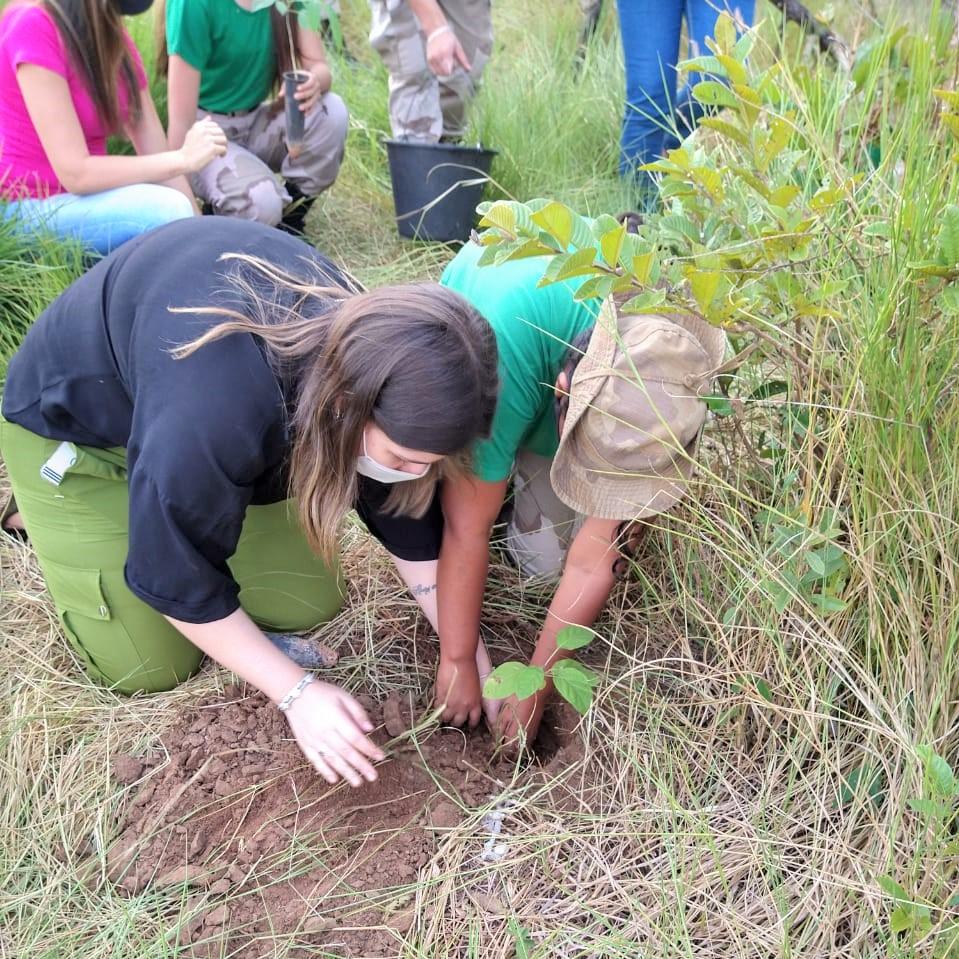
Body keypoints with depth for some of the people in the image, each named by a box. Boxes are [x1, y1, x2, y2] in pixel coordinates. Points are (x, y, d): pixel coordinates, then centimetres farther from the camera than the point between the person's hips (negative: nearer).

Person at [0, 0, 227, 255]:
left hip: (80, 195, 7)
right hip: (28, 207, -7)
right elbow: (74, 173, -24)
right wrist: (183, 159, -21)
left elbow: (157, 156, -1)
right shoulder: (35, 26, -20)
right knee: (167, 211, -28)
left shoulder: (114, 37, 2)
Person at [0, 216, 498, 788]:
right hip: (69, 420, -5)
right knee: (151, 669, -4)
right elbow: (179, 580, -29)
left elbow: (405, 515, -10)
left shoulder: (373, 356, -25)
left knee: (307, 607, 0)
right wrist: (298, 692, -22)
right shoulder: (214, 415, -46)